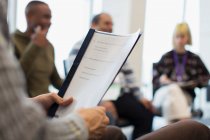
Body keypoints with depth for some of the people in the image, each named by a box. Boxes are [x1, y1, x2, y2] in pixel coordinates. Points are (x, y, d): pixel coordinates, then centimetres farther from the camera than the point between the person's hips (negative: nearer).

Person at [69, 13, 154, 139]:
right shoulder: (81, 47, 2)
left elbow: (128, 73, 24)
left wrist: (140, 97, 12)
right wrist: (101, 102, -21)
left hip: (121, 95, 6)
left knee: (147, 114, -17)